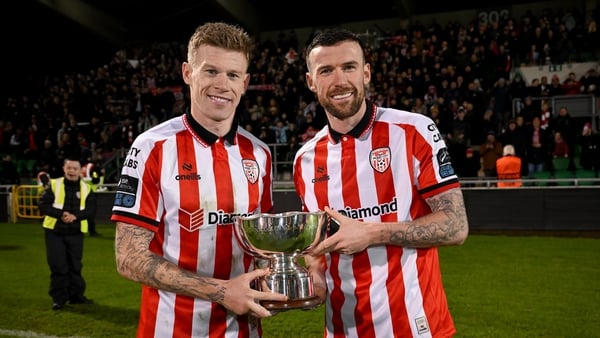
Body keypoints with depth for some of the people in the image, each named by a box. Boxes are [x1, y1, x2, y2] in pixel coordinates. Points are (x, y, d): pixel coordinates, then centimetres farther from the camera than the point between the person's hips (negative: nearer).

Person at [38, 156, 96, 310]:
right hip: (54, 232, -2)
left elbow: (91, 210, -3)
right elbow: (43, 205, -8)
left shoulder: (86, 189, 4)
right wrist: (61, 214, -21)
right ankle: (59, 298, 11)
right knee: (58, 266, -1)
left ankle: (76, 295, 21)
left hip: (75, 233, 2)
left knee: (75, 265, 9)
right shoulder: (53, 185, 0)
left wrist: (75, 215, -20)